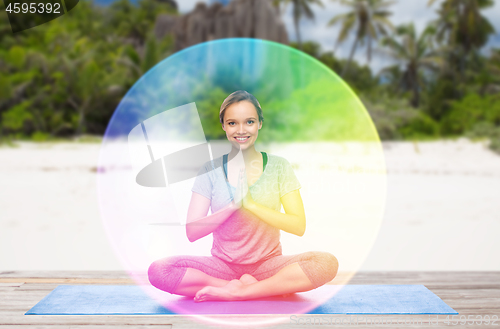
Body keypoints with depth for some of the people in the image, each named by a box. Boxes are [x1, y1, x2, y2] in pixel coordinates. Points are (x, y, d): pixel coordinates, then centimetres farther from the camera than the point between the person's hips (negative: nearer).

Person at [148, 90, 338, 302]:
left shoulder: (278, 167, 1)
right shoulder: (211, 170, 2)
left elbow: (299, 226, -8)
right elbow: (192, 232, -7)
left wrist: (250, 204, -18)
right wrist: (234, 204, -20)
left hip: (267, 264, -1)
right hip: (223, 265, 1)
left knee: (328, 263, -28)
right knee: (158, 270, -25)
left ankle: (236, 292, -23)